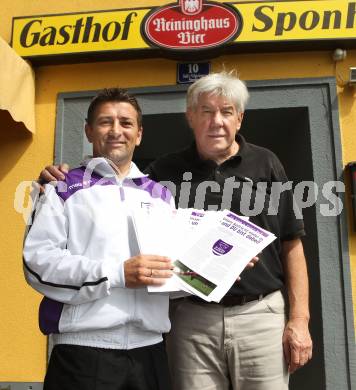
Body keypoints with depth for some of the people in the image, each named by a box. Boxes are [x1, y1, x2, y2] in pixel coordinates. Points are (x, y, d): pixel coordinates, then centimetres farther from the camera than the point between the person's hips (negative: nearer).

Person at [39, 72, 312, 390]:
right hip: (192, 318, 1)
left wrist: (299, 319, -2)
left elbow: (291, 244, 4)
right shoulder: (167, 171, 7)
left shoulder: (265, 164, 4)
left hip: (260, 313, 0)